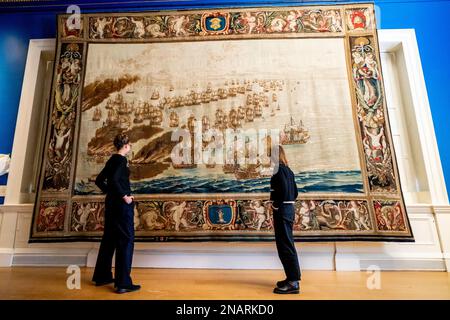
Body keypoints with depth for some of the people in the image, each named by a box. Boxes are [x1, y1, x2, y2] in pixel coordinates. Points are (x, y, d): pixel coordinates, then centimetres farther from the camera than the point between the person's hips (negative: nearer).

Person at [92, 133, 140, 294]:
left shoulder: (112, 160, 12)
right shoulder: (121, 160, -13)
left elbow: (99, 180, 17)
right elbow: (114, 180, -27)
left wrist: (110, 192, 16)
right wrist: (124, 196, -18)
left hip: (111, 203, 9)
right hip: (122, 204, -9)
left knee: (109, 239, 17)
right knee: (126, 240, -2)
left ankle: (102, 276, 30)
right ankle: (123, 283, 3)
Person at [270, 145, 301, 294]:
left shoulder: (279, 169, -12)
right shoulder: (288, 170, 15)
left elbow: (283, 189, -22)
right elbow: (295, 191, 16)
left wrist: (276, 205, -12)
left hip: (282, 210, -10)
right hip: (289, 208, 10)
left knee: (285, 245, -4)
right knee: (287, 245, 15)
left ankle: (293, 282, 2)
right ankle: (292, 278, 23)